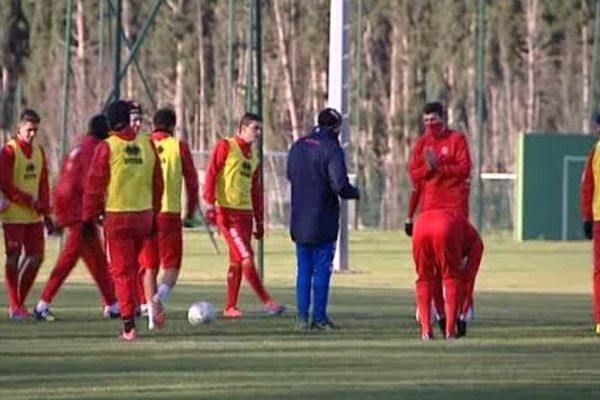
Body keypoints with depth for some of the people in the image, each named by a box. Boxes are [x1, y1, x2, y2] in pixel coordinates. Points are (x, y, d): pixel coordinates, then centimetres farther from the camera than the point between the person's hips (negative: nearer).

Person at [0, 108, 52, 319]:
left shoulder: (38, 151, 12)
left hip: (34, 216, 6)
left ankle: (20, 301, 17)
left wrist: (45, 211, 9)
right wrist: (29, 201, -15)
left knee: (36, 257, 4)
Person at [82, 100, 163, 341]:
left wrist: (89, 218, 1)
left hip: (117, 217, -4)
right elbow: (158, 183, 11)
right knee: (133, 266, 20)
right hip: (144, 215, 4)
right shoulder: (147, 145, 5)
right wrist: (154, 215, 20)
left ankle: (129, 324, -7)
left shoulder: (107, 148, -8)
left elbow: (94, 185, -6)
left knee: (121, 270, -1)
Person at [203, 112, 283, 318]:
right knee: (246, 257, -12)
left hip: (245, 213, 8)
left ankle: (230, 307, 12)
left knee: (236, 261, 7)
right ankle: (267, 301, -15)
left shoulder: (253, 157, 18)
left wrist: (259, 221, 19)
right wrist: (209, 203, -17)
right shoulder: (225, 147, -3)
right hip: (227, 212, -8)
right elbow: (211, 174, -8)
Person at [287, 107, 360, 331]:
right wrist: (354, 193, -2)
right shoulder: (331, 149, -14)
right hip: (323, 223, -6)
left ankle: (302, 317, 9)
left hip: (299, 221, 6)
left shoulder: (297, 147, 8)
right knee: (321, 270, 1)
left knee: (304, 269, 11)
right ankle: (319, 318, 1)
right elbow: (340, 185, -20)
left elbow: (291, 176, 20)